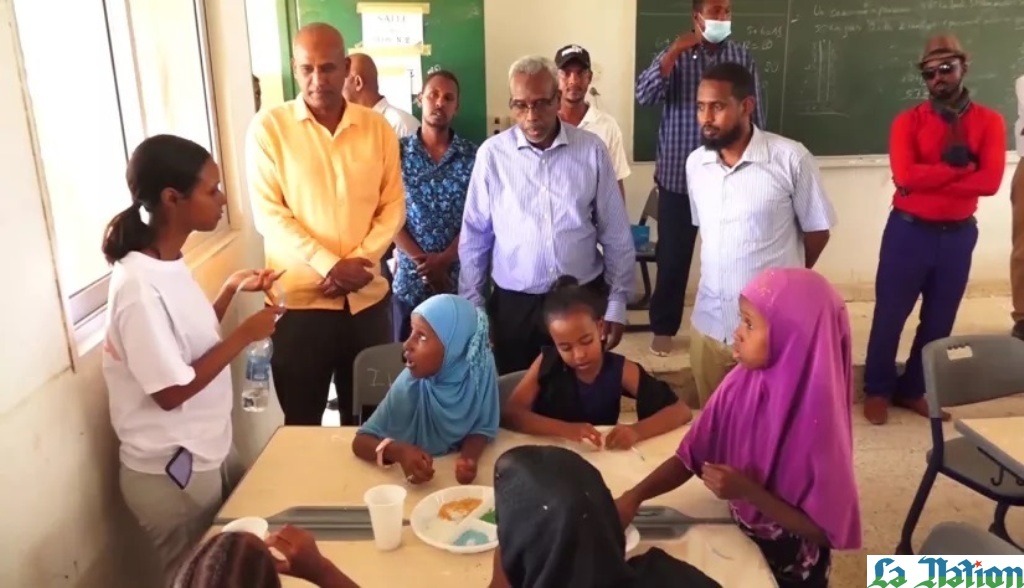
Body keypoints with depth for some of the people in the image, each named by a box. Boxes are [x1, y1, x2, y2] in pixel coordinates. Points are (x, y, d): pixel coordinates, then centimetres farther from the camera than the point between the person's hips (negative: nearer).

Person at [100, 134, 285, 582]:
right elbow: (170, 391, -24)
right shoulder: (139, 286, -26)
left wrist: (232, 290, 2)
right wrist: (245, 335, -19)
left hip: (208, 455, 8)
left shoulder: (171, 262, 1)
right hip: (171, 473, -8)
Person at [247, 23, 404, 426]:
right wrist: (330, 266, -18)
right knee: (301, 422, 10)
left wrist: (359, 261, -11)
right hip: (299, 298, -2)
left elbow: (393, 205, 4)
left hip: (368, 296, 3)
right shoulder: (269, 128, -4)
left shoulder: (377, 128, 4)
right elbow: (269, 215, -9)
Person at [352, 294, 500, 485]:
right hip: (418, 477, 0)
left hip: (455, 471, 0)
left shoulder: (481, 368, -20)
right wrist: (400, 451, -34)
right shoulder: (410, 385, -22)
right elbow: (361, 441, -16)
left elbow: (482, 428, -8)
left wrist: (469, 456, -29)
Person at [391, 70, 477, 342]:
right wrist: (421, 260, -11)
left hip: (460, 278, 0)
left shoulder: (473, 156, 1)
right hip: (410, 280, 0)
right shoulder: (398, 152, 1)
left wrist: (444, 259, -13)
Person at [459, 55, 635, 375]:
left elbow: (616, 235, 1)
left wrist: (617, 304, 2)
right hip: (513, 305, 0)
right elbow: (475, 237, 2)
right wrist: (472, 307, 3)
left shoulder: (592, 150, -4)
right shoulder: (492, 154, -5)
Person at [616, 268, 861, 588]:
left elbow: (825, 529, -22)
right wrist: (634, 496, -22)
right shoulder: (740, 385, -16)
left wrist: (748, 491, -29)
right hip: (739, 538, 4)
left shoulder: (817, 421, -31)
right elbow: (690, 456, -9)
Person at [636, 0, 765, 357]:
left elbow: (756, 113, 7)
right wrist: (675, 50, -22)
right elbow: (644, 95, -17)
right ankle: (664, 327, 22)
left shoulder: (742, 57, 4)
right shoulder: (675, 55, 0)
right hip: (678, 176, -2)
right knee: (673, 256, 5)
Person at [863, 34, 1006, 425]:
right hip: (908, 231, -2)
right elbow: (905, 176, -20)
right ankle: (877, 390, 22)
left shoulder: (989, 122, 1)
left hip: (959, 234, 3)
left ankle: (913, 390, 29)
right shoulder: (908, 121, -4)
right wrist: (960, 165, -16)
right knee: (890, 314, 6)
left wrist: (928, 180, -18)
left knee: (939, 319, 12)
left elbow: (990, 182, -14)